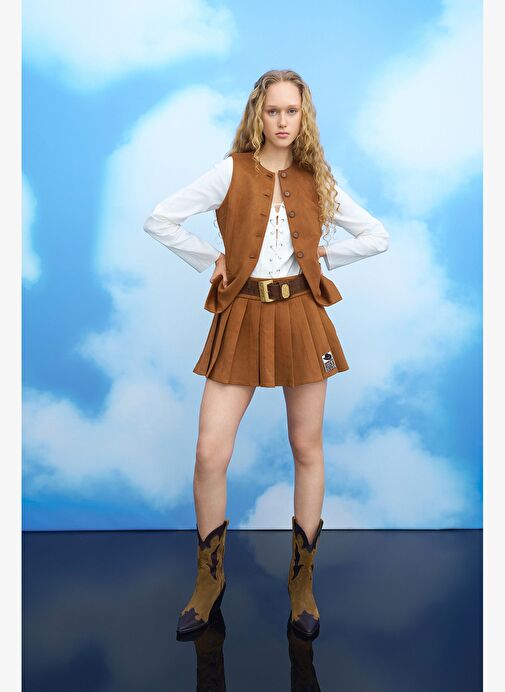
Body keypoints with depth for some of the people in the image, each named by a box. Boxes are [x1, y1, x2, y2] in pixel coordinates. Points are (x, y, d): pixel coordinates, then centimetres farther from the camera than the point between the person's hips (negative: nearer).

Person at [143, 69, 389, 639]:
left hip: (302, 317, 2)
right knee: (211, 453, -6)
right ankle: (209, 581, 18)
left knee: (307, 449, 6)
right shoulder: (232, 172, 2)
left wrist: (319, 258, 7)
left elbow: (378, 236, 14)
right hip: (242, 316, -2)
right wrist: (212, 260, -1)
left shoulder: (317, 181, 9)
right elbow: (159, 220, -1)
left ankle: (302, 580, 25)